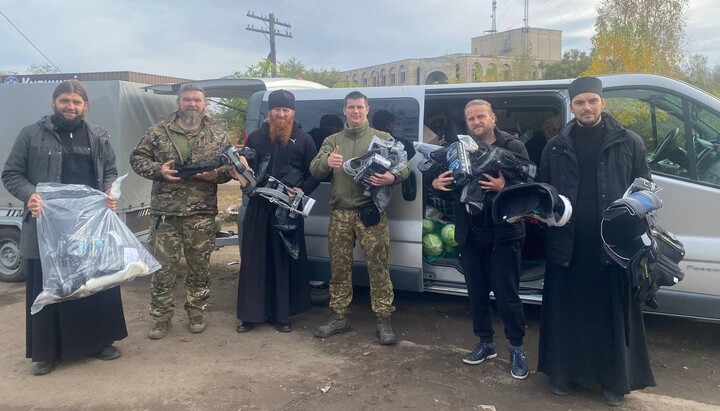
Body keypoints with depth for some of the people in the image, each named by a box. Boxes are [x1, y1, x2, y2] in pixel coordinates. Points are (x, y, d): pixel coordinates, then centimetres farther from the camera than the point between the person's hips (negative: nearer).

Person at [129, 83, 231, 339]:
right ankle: (161, 317, 17)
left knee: (199, 267, 10)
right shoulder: (158, 132, 4)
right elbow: (137, 158, 7)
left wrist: (216, 174, -12)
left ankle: (196, 313, 25)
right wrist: (158, 170, -11)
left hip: (202, 214, 1)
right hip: (166, 212, 0)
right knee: (163, 267, 3)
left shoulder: (217, 135, 6)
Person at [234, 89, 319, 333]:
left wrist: (303, 190, -14)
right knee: (254, 260, 4)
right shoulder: (255, 138, 11)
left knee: (285, 262, 4)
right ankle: (251, 313, 15)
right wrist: (239, 173, -7)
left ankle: (281, 315, 14)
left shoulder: (304, 140, 4)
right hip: (258, 208, 2)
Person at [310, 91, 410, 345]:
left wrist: (392, 178, -23)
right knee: (339, 266, 8)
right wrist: (326, 162, -22)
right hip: (340, 213, 3)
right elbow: (314, 170, 3)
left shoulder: (383, 138, 8)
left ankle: (384, 320, 4)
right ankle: (338, 317, 19)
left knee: (378, 266, -4)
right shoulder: (332, 141, 15)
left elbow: (404, 168, 1)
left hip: (371, 212, -2)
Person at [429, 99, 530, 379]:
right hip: (470, 235, 4)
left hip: (504, 234, -4)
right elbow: (445, 182, 9)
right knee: (477, 292, 14)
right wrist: (436, 183, -13)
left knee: (507, 294, 1)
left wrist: (504, 187, -30)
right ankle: (486, 342, 31)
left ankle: (516, 348, 20)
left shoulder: (513, 147, -5)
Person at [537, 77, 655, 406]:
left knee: (614, 312, 7)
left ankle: (615, 380, 22)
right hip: (566, 244, 1)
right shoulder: (555, 147, 9)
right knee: (566, 312, 9)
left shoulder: (629, 143, 5)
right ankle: (564, 373, 24)